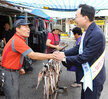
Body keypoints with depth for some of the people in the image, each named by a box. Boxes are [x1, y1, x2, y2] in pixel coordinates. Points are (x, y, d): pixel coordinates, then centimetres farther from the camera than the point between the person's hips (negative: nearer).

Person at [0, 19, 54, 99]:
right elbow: (33, 55, -33)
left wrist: (19, 68, 12)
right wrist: (52, 56, -31)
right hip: (9, 73, -10)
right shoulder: (17, 40, -26)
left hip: (14, 71, 10)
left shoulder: (18, 39, 9)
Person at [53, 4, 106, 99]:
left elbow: (83, 58, -25)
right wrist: (64, 53, -2)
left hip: (94, 78, -9)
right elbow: (78, 48, 9)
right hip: (87, 75, 9)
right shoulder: (88, 31, 1)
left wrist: (64, 58, -15)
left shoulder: (97, 34, -28)